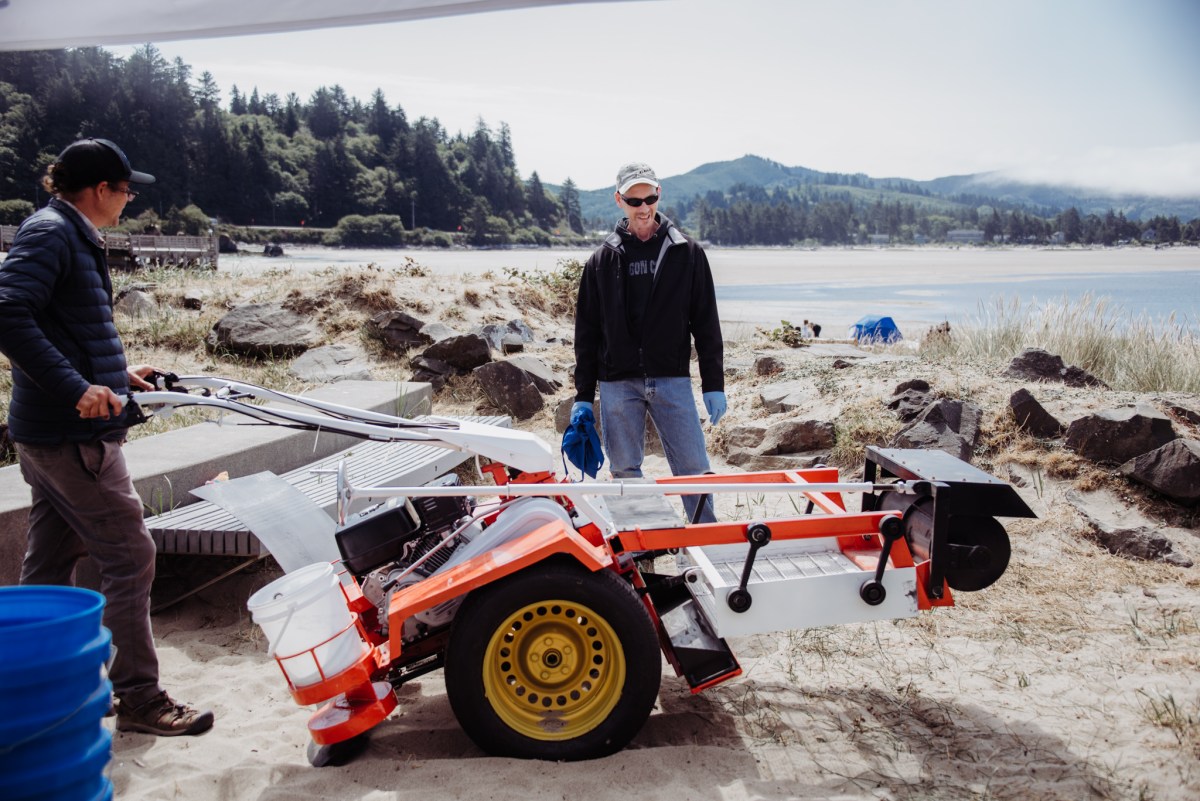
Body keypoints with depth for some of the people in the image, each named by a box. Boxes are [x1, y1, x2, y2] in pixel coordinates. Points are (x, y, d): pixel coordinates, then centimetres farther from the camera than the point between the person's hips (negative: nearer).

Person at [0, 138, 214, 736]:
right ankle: (137, 697, 4)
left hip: (48, 433, 10)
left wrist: (115, 373, 26)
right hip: (73, 435, -10)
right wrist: (77, 388, -29)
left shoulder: (73, 237, 16)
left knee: (50, 563, 17)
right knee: (129, 556, -5)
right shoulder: (49, 233, -13)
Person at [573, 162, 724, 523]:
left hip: (672, 379, -1)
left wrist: (714, 385, -1)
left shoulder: (687, 253, 5)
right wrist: (583, 395, 5)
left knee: (693, 467, -2)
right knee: (625, 471, 6)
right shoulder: (603, 259, 7)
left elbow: (706, 323, 5)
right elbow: (587, 331, 9)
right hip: (617, 383, 1)